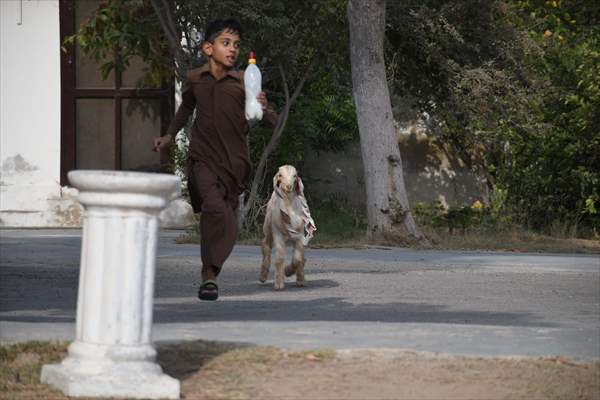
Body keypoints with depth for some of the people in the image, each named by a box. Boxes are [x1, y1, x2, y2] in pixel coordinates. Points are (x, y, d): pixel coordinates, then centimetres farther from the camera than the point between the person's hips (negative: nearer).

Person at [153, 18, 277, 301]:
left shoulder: (243, 82, -7)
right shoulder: (194, 79, 0)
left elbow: (271, 123, -9)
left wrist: (264, 109, -29)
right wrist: (169, 135, 22)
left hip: (234, 161, 1)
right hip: (203, 158, -1)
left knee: (227, 227, 3)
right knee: (215, 208, -22)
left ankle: (209, 274, 20)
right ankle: (210, 274, -11)